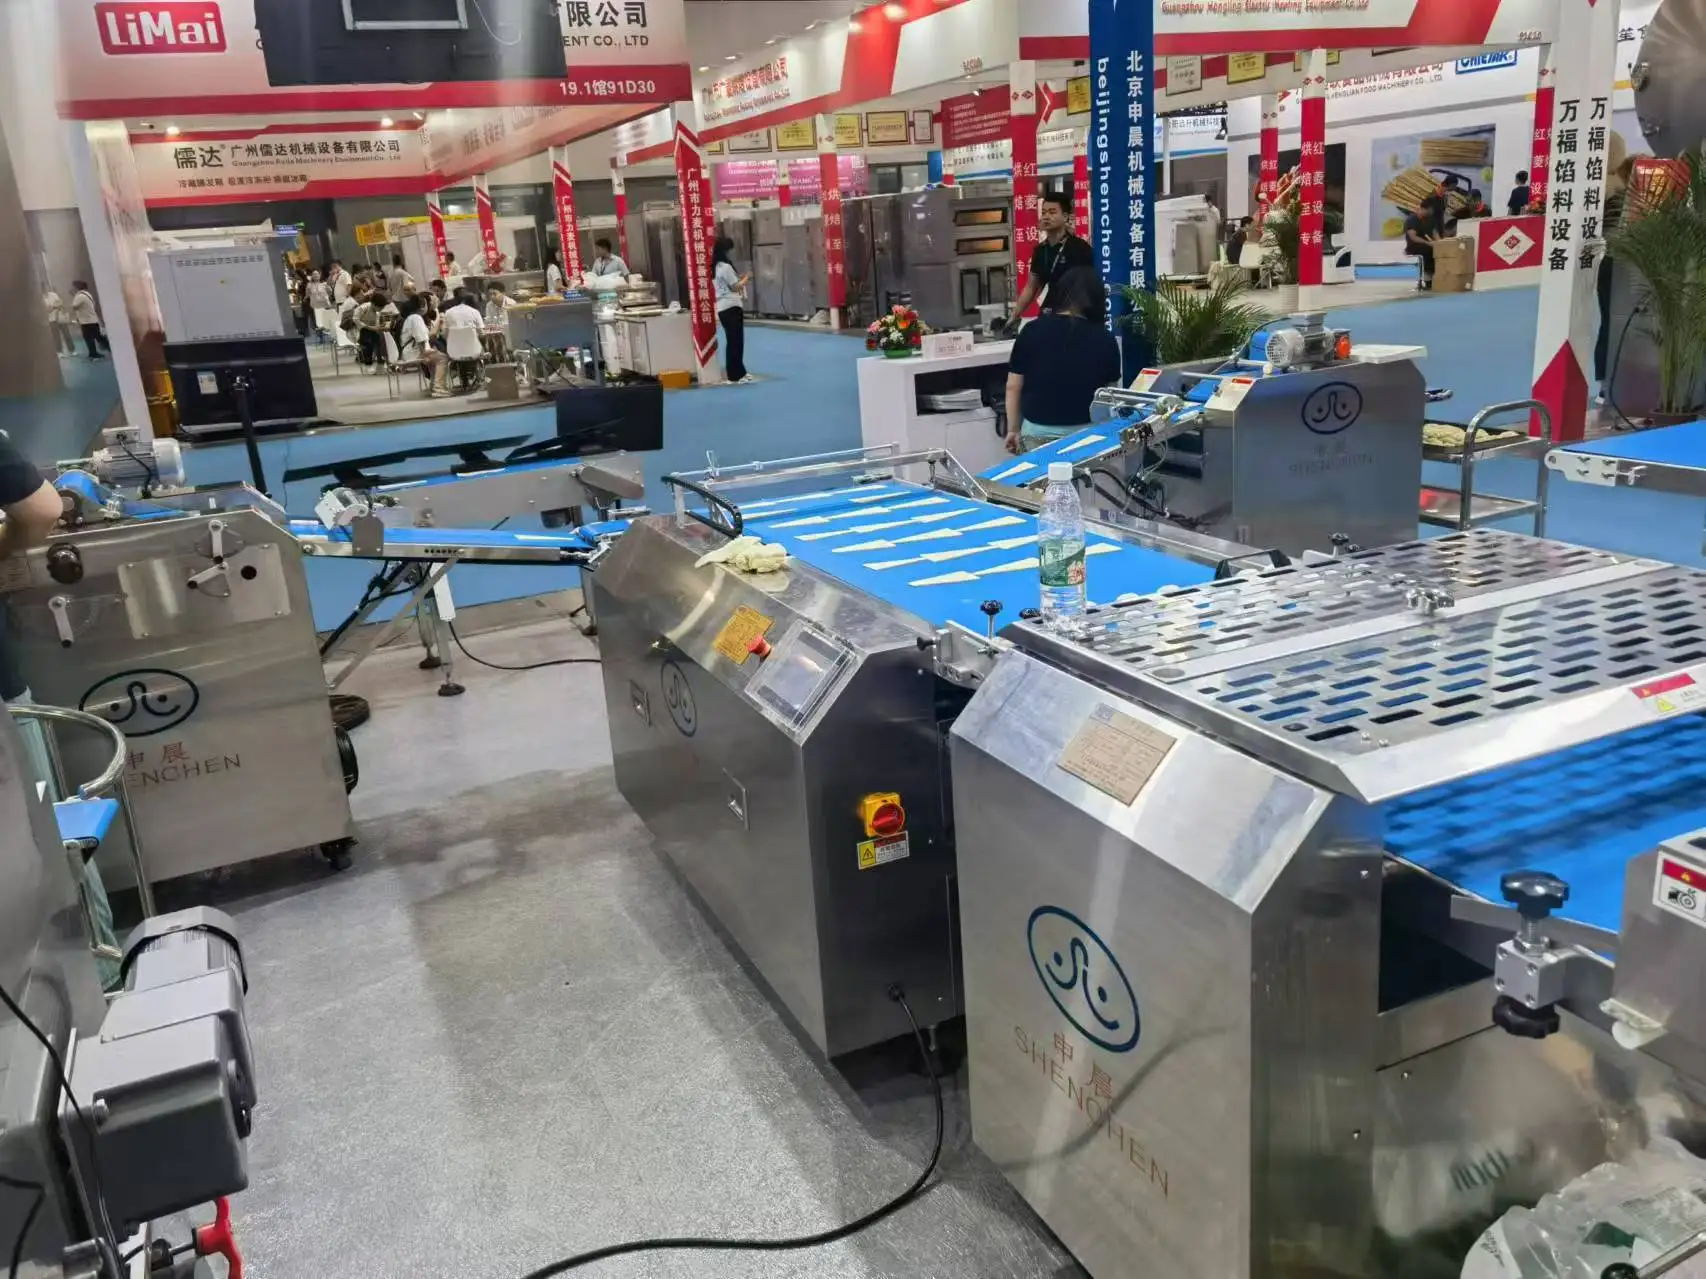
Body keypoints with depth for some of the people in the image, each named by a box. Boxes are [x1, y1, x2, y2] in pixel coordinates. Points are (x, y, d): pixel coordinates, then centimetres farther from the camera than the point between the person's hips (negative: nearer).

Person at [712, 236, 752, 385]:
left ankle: (739, 372, 21)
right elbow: (735, 287, -13)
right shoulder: (726, 267, -15)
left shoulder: (715, 267, 13)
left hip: (722, 307, 9)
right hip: (731, 306, -9)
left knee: (734, 340, 15)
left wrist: (738, 278, 11)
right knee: (735, 341, -5)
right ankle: (736, 375, -4)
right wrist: (745, 278, 2)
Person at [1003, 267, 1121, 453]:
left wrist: (1013, 430, 13)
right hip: (1085, 431, 0)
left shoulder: (1032, 331, -1)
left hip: (1037, 431, 0)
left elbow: (1013, 386, 2)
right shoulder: (1105, 340, 0)